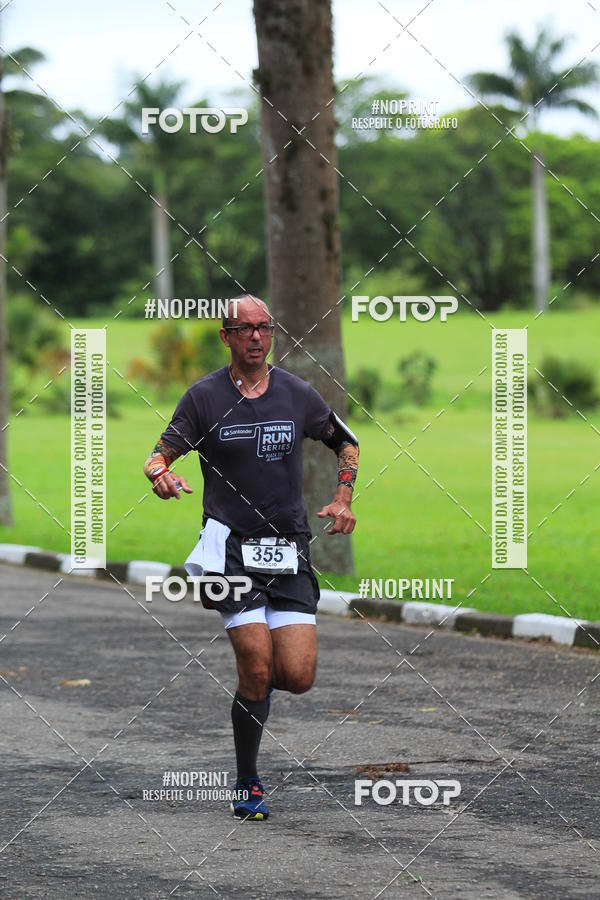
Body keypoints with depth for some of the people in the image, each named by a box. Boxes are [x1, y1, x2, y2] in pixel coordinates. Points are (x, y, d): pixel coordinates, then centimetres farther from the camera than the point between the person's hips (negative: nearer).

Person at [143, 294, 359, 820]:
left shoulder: (298, 394, 7)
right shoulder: (204, 397, 1)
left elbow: (346, 443, 21)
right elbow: (160, 455, 3)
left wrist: (343, 497, 6)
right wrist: (161, 474, -20)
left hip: (291, 550, 2)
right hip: (233, 547, -2)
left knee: (298, 677, -8)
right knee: (257, 671, -12)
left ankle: (253, 682, 29)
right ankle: (248, 786, 5)